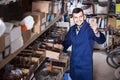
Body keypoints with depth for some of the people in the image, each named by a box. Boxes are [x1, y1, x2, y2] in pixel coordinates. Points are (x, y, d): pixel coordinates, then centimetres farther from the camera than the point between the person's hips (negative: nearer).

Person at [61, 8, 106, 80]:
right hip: (74, 64, 5)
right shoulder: (72, 29, 1)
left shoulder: (89, 28, -20)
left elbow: (101, 40, -34)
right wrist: (62, 46, -7)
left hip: (85, 65, -5)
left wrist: (96, 31, -56)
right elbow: (67, 41, 16)